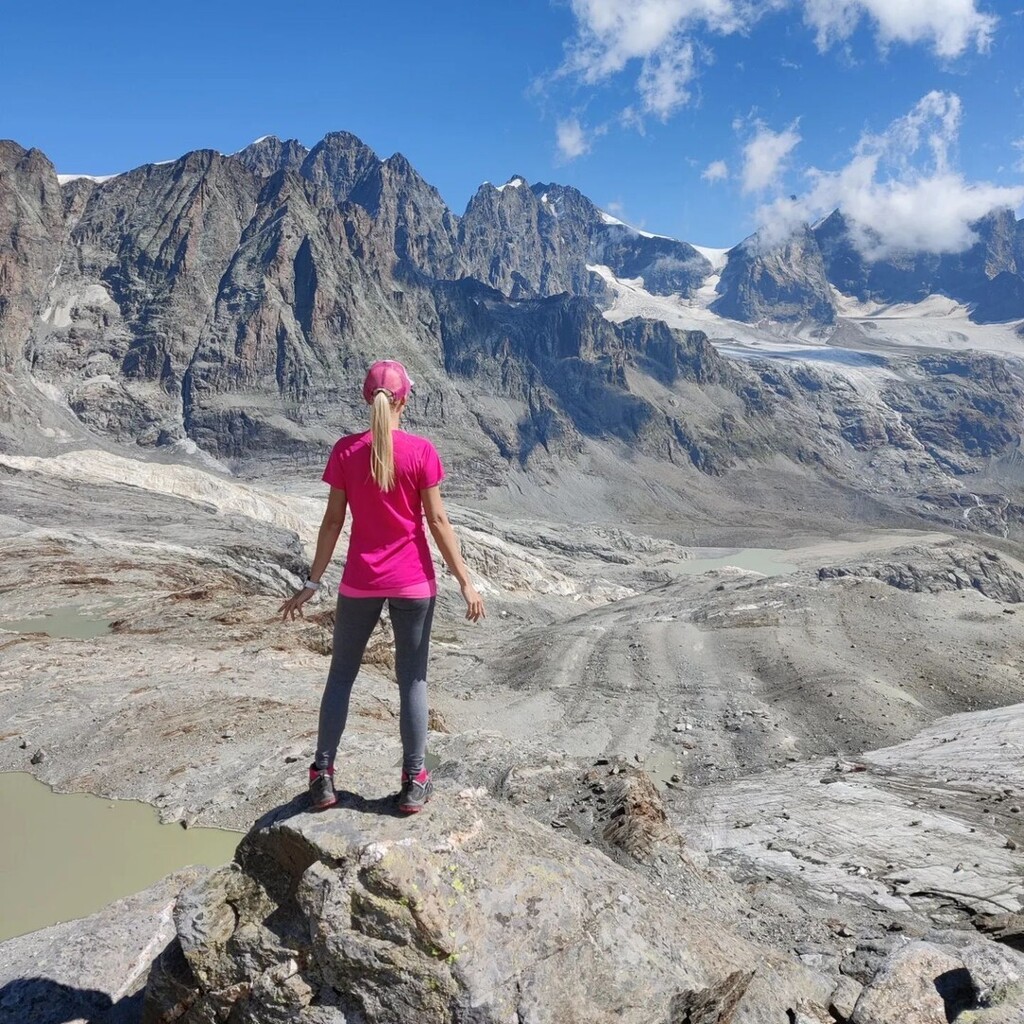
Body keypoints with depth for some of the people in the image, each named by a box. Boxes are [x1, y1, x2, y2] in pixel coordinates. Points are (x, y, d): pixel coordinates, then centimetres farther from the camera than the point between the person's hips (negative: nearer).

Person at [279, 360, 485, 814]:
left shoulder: (345, 451, -5)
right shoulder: (421, 451, -9)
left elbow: (333, 521, -2)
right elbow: (437, 521, -9)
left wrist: (312, 583, 6)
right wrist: (465, 582, -3)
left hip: (360, 582, 1)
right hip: (413, 582, -1)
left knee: (341, 675, 16)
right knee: (412, 679, 10)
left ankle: (323, 776, 20)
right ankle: (414, 782, 17)